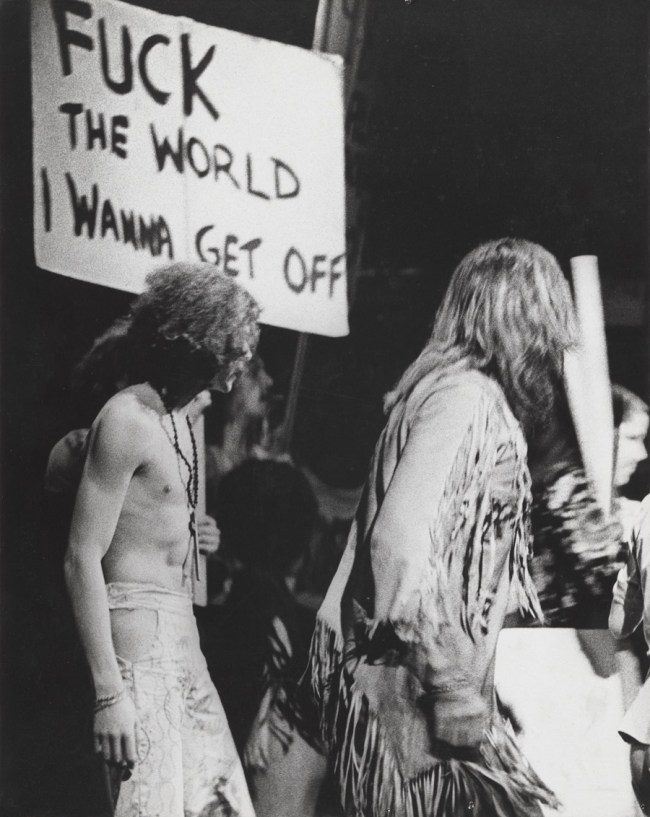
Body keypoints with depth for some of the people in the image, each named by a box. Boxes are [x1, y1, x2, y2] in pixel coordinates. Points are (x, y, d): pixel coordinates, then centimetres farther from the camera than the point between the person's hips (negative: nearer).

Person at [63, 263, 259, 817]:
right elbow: (82, 559, -18)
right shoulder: (127, 419, -13)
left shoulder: (179, 417, 15)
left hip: (181, 634, 9)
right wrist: (109, 692, -22)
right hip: (138, 631, -9)